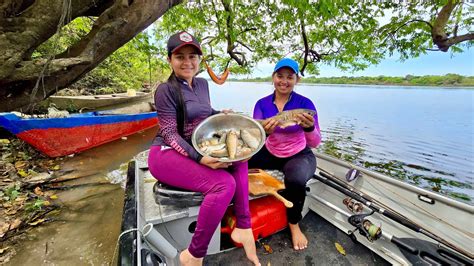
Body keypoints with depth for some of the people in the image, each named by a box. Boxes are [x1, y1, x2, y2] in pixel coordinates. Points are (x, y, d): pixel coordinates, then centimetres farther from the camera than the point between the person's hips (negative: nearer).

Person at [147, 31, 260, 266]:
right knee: (224, 183, -27)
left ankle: (243, 227, -10)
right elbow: (170, 133, -16)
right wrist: (199, 158, -30)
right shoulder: (166, 90, -11)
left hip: (196, 149, 8)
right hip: (167, 153, -7)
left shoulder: (202, 84, 11)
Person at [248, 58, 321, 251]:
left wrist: (309, 127, -43)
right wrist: (264, 132, -39)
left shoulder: (305, 103, -15)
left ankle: (294, 224, -2)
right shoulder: (262, 103, -8)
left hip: (299, 156, -2)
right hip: (271, 154, 3)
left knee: (296, 178, -36)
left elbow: (315, 143, -20)